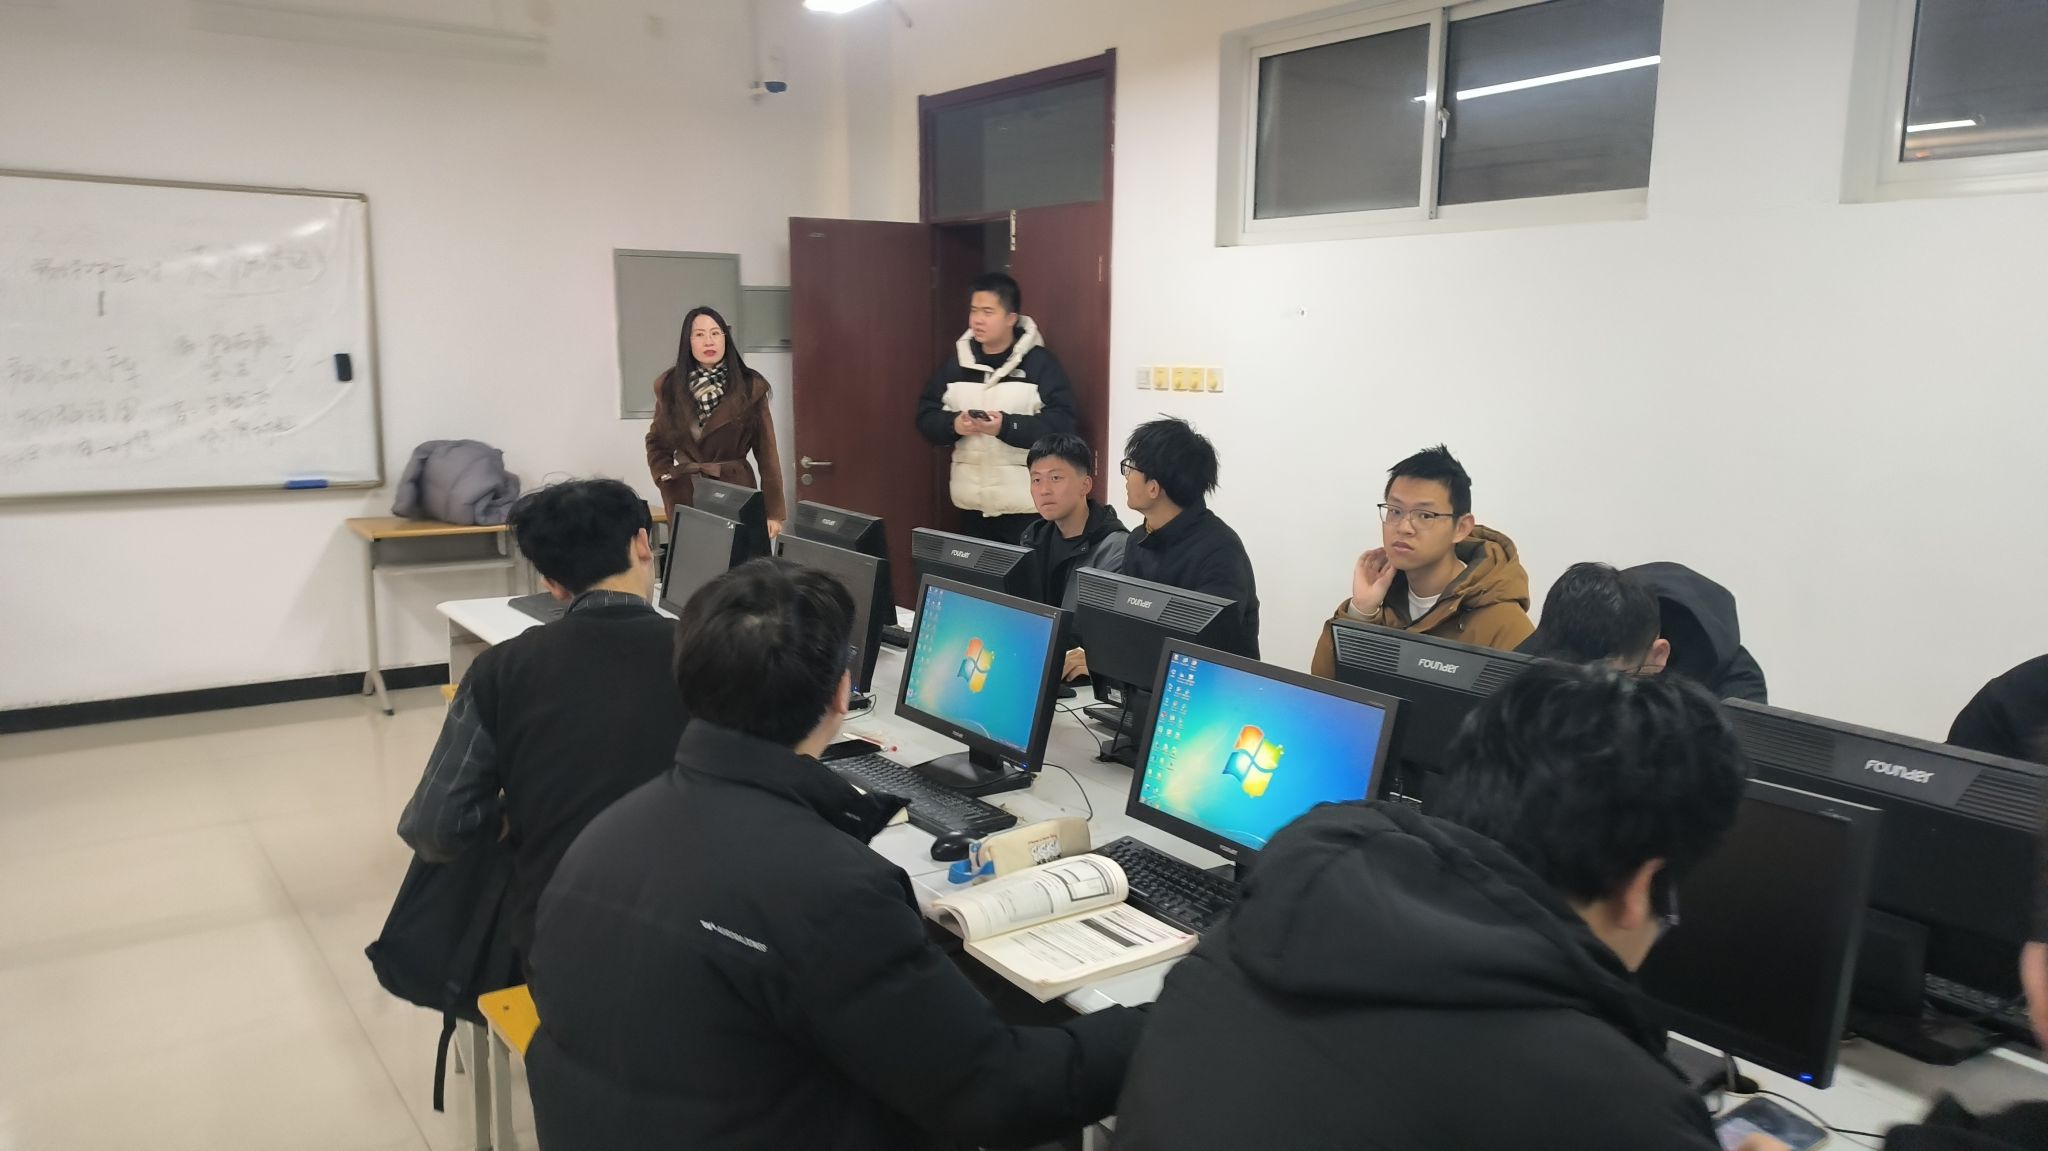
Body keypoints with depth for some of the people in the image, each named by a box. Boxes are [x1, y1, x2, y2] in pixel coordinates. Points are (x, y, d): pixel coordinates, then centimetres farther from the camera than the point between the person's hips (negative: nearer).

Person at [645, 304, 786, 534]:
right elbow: (656, 442, 14)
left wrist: (773, 511, -7)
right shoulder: (670, 386, 2)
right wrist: (666, 479, -4)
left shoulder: (750, 387, -4)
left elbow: (766, 451, -4)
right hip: (685, 494, 2)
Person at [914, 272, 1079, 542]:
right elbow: (926, 416, 9)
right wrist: (953, 424, -12)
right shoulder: (957, 362, 9)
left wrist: (1007, 426, -24)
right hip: (971, 502, 5)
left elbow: (1061, 422, -14)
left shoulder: (1040, 361, -6)